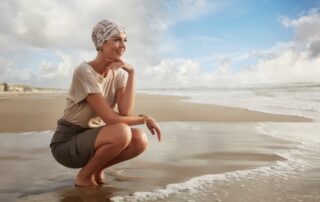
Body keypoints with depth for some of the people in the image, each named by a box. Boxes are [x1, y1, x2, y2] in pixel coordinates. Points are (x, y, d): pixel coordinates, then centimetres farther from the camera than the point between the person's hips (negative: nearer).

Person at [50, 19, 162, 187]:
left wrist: (131, 73, -18)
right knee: (122, 133, -32)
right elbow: (110, 118, -26)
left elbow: (125, 112, -17)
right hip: (67, 144, -7)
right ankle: (84, 175, -7)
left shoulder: (120, 73, 0)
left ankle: (96, 168, 7)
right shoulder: (84, 72, -22)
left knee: (140, 140, -15)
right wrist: (145, 118, -16)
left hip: (92, 138, 7)